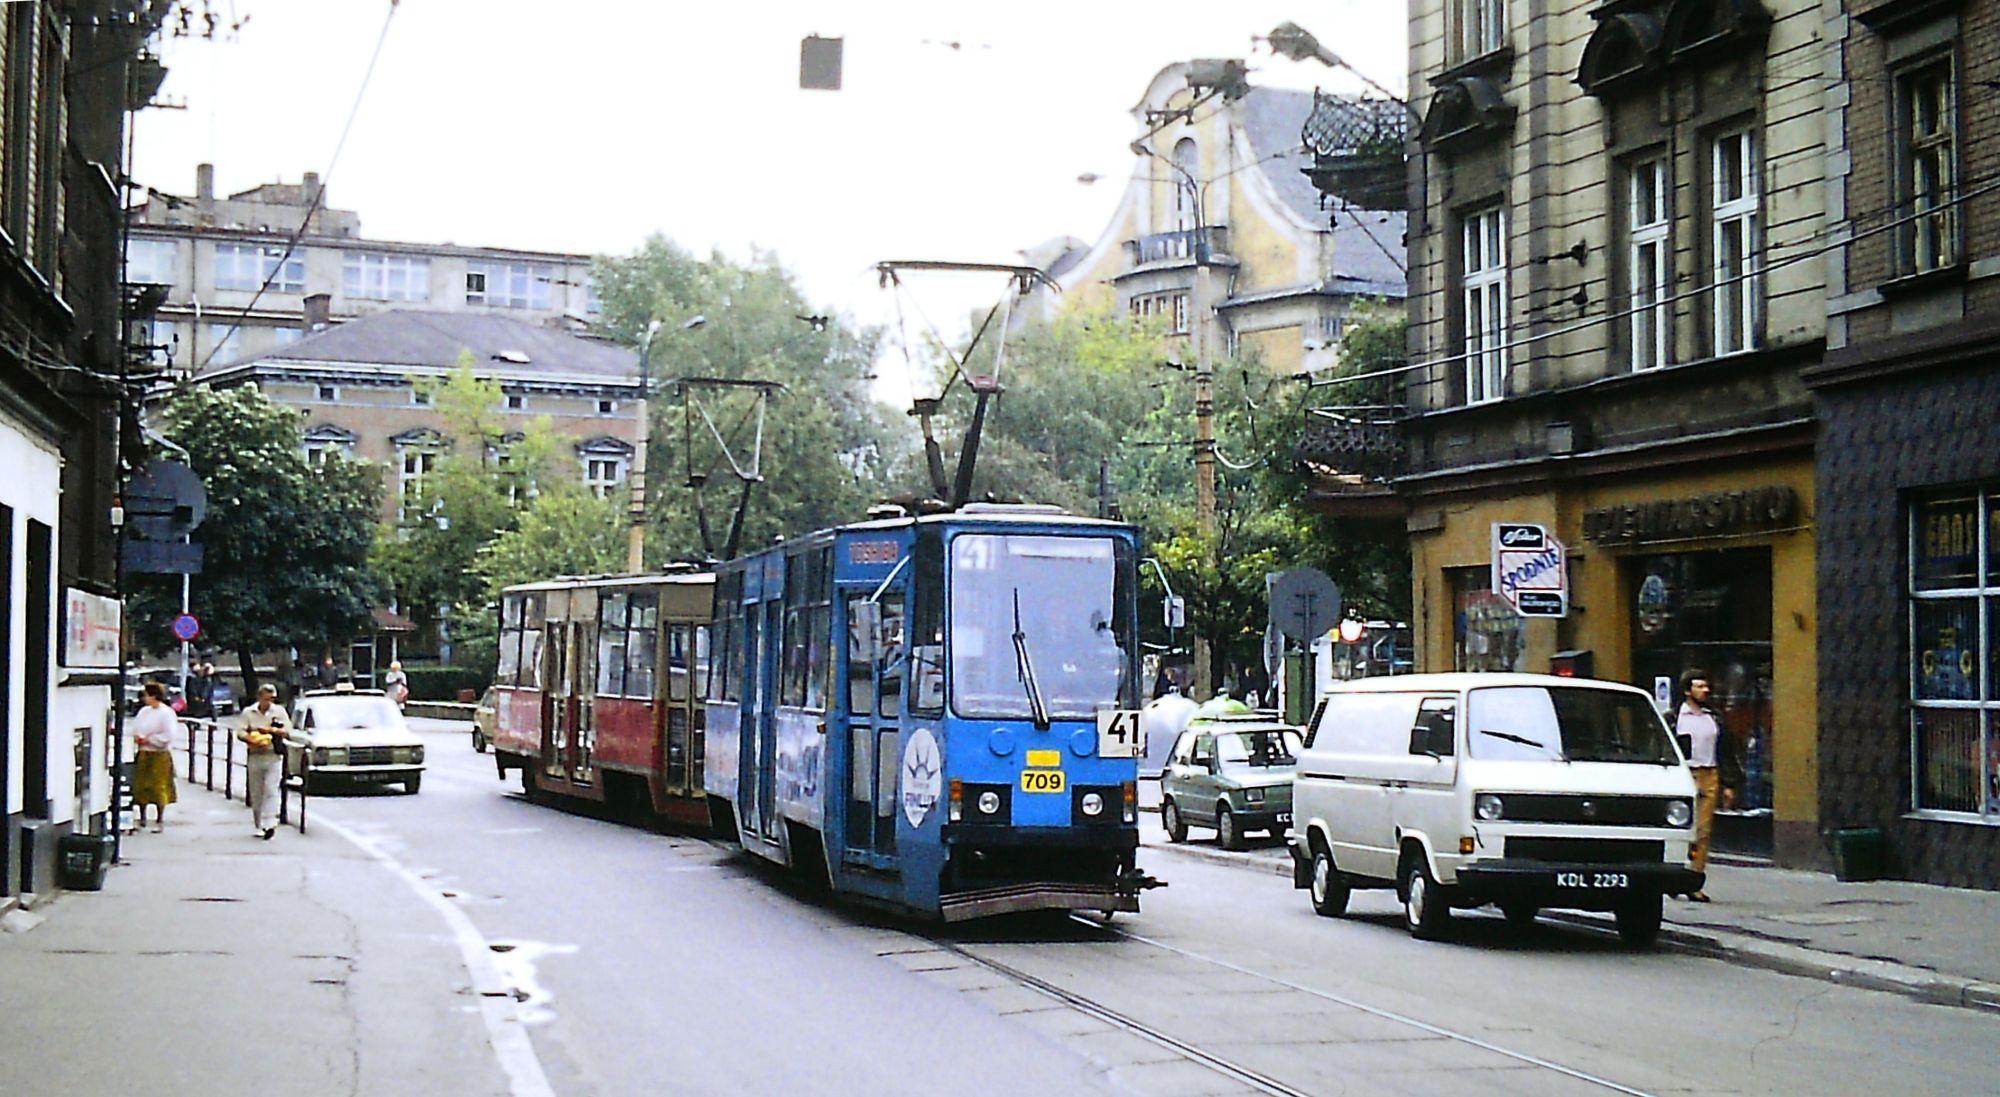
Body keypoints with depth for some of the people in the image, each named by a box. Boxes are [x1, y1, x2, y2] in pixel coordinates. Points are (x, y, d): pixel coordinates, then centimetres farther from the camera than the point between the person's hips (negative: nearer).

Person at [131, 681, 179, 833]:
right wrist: (137, 737, -4)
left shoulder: (166, 713, -11)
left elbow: (167, 736, -17)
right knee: (140, 786, 10)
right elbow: (135, 727, 17)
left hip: (159, 754, -7)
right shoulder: (144, 711, 10)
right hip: (143, 754, 7)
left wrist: (148, 739, -15)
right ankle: (142, 817, 23)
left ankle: (160, 820, 7)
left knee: (159, 788, -2)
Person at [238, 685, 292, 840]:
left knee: (271, 791, -11)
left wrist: (271, 730, -10)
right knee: (255, 793, 4)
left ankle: (269, 824, -15)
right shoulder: (248, 712, 8)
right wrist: (251, 739, -15)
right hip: (255, 756, 2)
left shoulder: (279, 711, 7)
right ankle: (259, 826, 13)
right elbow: (240, 732, 3)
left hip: (273, 756, -2)